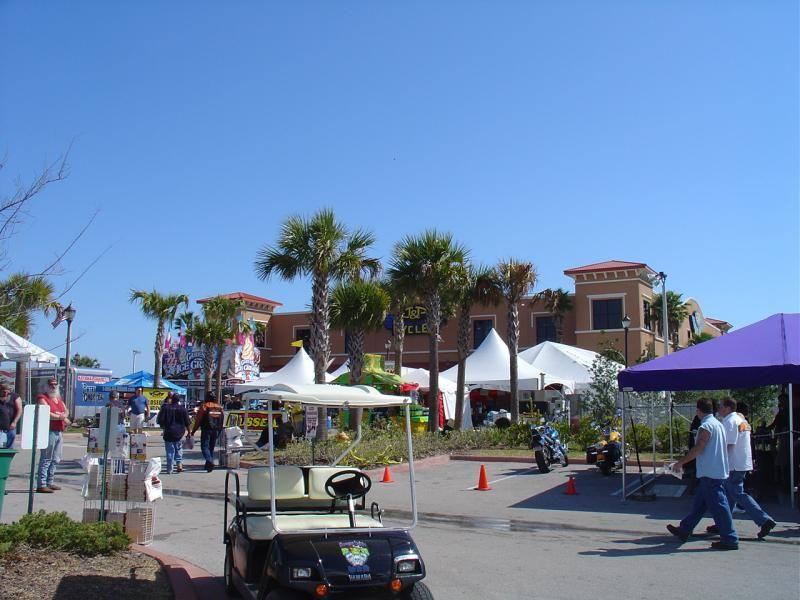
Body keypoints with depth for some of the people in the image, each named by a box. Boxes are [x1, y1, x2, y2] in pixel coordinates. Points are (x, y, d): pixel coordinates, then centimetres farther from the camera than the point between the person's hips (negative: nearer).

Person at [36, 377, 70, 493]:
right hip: (49, 431, -9)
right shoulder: (42, 398, -5)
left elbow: (65, 411, 18)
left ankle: (50, 482, 19)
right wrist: (61, 417, -7)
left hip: (59, 432, 9)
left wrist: (63, 416, -5)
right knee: (46, 459, -9)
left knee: (55, 460, 12)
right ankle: (41, 485, -8)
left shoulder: (59, 398, 21)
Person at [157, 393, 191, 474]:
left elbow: (160, 420, -4)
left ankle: (169, 469, 3)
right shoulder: (182, 409, 0)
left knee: (170, 450, 3)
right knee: (179, 449, 15)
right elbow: (187, 422, 1)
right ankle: (179, 464, 0)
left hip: (168, 433, -1)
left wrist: (164, 427, 14)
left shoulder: (165, 408, -2)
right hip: (179, 433, 1)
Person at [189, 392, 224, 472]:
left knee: (205, 446, -4)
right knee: (211, 447, 15)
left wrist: (193, 431, -2)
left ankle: (209, 460, -26)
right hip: (216, 431, 5)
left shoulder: (204, 406, -6)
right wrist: (219, 431, 18)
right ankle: (209, 465, 17)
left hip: (206, 430, -5)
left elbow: (198, 420, -7)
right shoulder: (219, 407, 9)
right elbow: (222, 421, 10)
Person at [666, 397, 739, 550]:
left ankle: (730, 540, 0)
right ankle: (684, 530, 23)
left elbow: (698, 449, -20)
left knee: (718, 505, -4)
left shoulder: (706, 426, -16)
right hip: (717, 471, 10)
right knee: (699, 503, 15)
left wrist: (681, 463, -11)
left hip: (710, 473, -10)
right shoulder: (718, 424, 13)